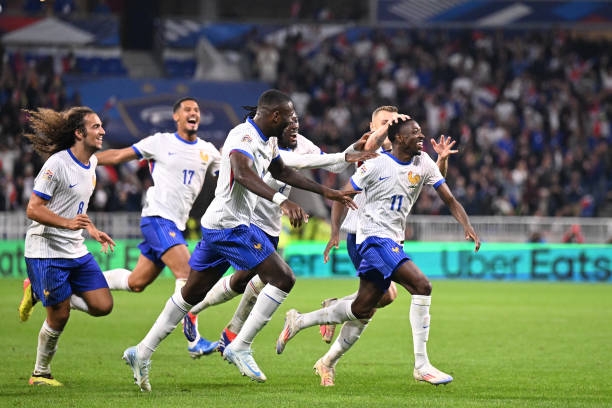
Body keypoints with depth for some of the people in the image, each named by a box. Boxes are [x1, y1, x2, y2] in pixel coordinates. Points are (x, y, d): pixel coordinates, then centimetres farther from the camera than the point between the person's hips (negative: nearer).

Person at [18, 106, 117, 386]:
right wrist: (67, 223, -30)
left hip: (76, 251, 8)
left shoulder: (91, 163, 9)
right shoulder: (57, 164, -16)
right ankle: (40, 374, 16)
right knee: (59, 317, -5)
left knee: (103, 306, -2)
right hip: (45, 252, -8)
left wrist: (91, 230, 18)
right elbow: (33, 209, -19)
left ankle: (39, 292, 15)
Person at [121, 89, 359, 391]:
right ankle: (239, 347, -9)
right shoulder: (244, 137, -20)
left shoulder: (267, 141, 13)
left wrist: (326, 192, 30)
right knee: (283, 278, -11)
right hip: (230, 226, -10)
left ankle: (142, 353, 20)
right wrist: (281, 200, -54)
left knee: (192, 294, 16)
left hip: (216, 226, 10)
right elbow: (243, 174, -40)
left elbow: (282, 172, 31)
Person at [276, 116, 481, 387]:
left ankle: (298, 322, 30)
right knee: (421, 286, -23)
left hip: (394, 242, 8)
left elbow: (449, 200, 6)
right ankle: (421, 366, -21)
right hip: (374, 237, -8)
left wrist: (468, 227, -10)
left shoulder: (423, 164, 7)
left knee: (362, 309, 11)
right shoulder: (377, 165, -10)